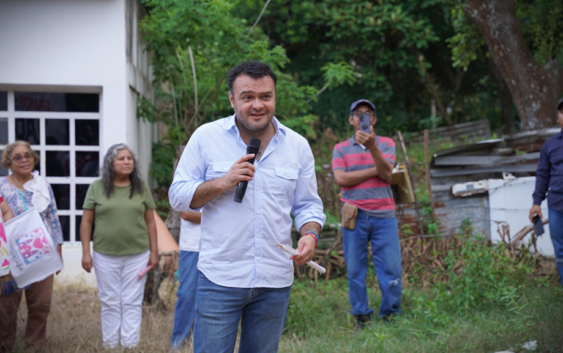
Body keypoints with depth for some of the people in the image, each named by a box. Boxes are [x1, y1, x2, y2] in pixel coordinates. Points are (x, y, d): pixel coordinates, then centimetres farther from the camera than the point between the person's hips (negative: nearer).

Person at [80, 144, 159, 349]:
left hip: (137, 255, 1)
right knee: (110, 303, 7)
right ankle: (110, 346, 14)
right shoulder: (97, 188, 1)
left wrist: (154, 252, 5)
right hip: (106, 256, 0)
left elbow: (150, 222, 8)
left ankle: (130, 345, 7)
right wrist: (86, 252, -3)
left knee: (132, 303, 3)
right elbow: (86, 221, 3)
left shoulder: (142, 188, 5)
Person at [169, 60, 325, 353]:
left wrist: (310, 234, -9)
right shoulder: (206, 137, -1)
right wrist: (223, 183, -15)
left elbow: (307, 205, 13)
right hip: (219, 278, -3)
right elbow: (178, 196, 0)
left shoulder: (297, 146, 7)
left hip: (275, 282, 3)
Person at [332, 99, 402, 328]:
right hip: (354, 216, 0)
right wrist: (376, 171, -5)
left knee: (391, 269, -4)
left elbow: (386, 173, -7)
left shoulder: (386, 144, 11)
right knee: (355, 270, 0)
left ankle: (390, 316, 6)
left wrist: (372, 146, -23)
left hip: (383, 215, 0)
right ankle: (361, 317, 8)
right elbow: (341, 179, -5)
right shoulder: (340, 149, 12)